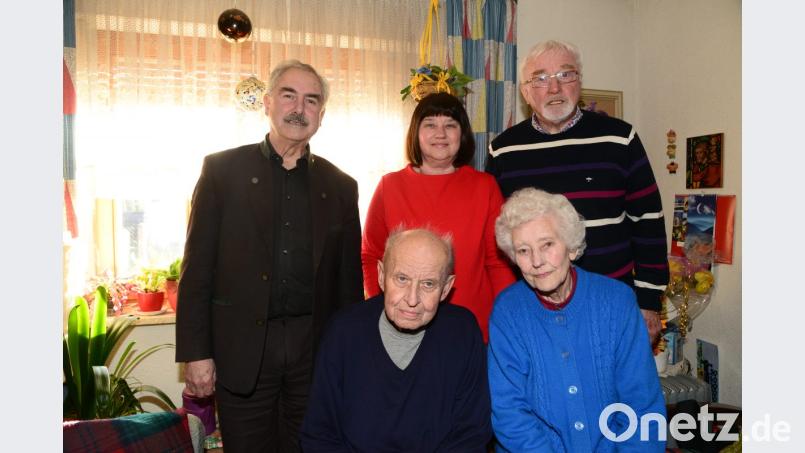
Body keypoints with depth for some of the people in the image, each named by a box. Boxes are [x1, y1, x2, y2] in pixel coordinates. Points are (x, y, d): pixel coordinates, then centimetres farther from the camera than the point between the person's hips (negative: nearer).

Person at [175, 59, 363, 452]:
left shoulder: (340, 185, 7)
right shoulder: (223, 169, 1)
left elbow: (349, 279, 8)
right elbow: (197, 267, -2)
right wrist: (195, 353, -6)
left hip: (316, 350, 2)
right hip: (242, 350, -1)